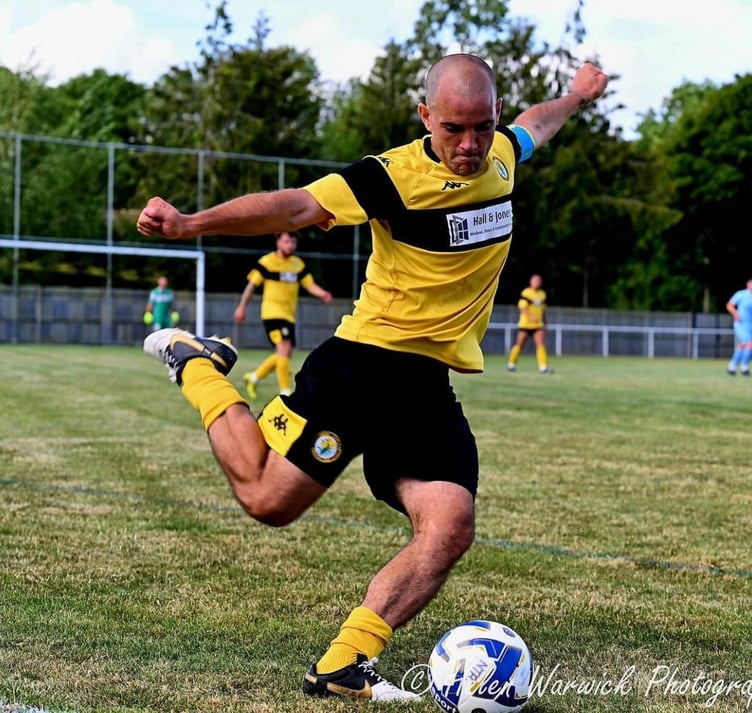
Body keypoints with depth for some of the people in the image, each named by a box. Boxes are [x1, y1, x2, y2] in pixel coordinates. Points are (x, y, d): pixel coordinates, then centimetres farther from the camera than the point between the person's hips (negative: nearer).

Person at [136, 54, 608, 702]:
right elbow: (298, 208, -28)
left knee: (450, 528, -13)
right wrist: (192, 223, -41)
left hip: (430, 386, 6)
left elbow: (536, 125, 30)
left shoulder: (501, 155, 6)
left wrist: (576, 97, 49)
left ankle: (343, 666, -7)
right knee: (268, 499, -3)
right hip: (363, 364, -6)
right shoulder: (396, 175, -16)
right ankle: (198, 367, 20)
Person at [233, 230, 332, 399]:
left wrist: (323, 294, -16)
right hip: (272, 311, -7)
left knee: (285, 354, 11)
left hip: (289, 315, 7)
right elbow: (252, 284, -3)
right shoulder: (267, 261, -8)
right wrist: (242, 307, -3)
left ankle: (253, 377, 31)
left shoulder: (298, 264, 8)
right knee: (284, 348, -19)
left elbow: (309, 284, 4)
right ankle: (285, 392, -15)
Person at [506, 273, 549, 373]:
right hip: (525, 324, -4)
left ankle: (543, 366, -13)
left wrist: (544, 323, 20)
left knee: (541, 344, -11)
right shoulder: (526, 293, -10)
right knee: (520, 345, 5)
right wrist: (531, 317, -31)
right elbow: (522, 307, -18)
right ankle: (511, 363, 23)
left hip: (538, 325, 4)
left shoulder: (542, 294, 9)